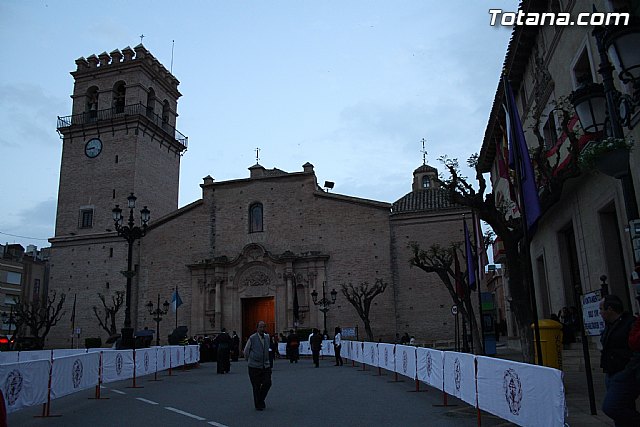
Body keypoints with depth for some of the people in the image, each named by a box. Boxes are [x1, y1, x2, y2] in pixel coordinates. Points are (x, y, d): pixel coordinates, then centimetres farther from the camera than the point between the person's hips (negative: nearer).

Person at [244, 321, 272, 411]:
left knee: (267, 383, -5)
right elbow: (246, 351, 4)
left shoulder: (267, 337, 5)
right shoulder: (252, 338, -9)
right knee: (256, 387, 0)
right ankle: (258, 405, 17)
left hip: (265, 365, 4)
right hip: (254, 366, -4)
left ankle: (261, 400, 20)